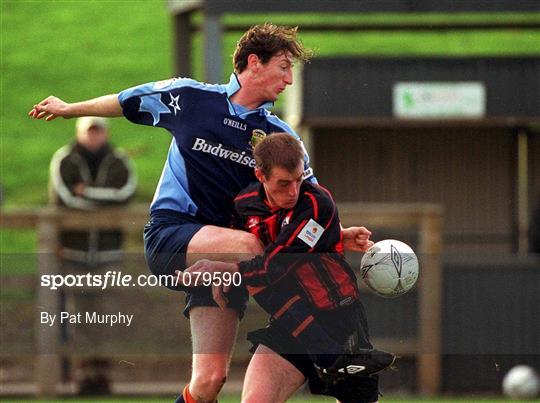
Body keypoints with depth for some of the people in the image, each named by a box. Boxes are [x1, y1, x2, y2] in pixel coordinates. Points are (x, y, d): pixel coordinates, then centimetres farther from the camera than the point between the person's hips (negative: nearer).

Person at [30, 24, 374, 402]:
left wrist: (338, 236, -9)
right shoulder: (189, 97, 2)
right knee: (247, 245, -36)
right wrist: (68, 109, 31)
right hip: (169, 238, -3)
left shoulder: (281, 137, 8)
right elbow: (128, 102, 19)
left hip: (222, 261, 3)